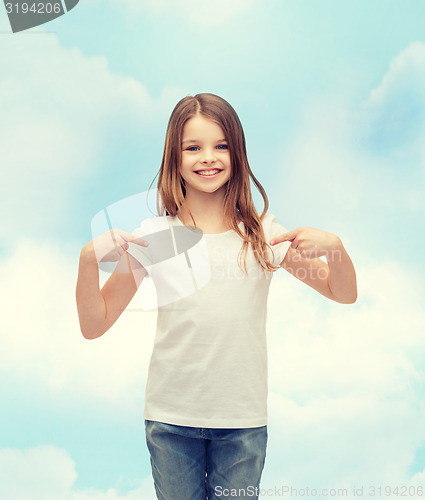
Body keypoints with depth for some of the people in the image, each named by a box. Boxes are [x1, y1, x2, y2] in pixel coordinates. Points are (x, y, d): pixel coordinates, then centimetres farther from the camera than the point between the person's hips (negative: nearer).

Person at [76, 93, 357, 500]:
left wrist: (334, 246, -18)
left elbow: (344, 294, 2)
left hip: (244, 419, 1)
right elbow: (94, 326, -2)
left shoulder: (261, 234, -2)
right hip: (170, 419, 0)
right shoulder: (153, 237, -4)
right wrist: (89, 259, -18)